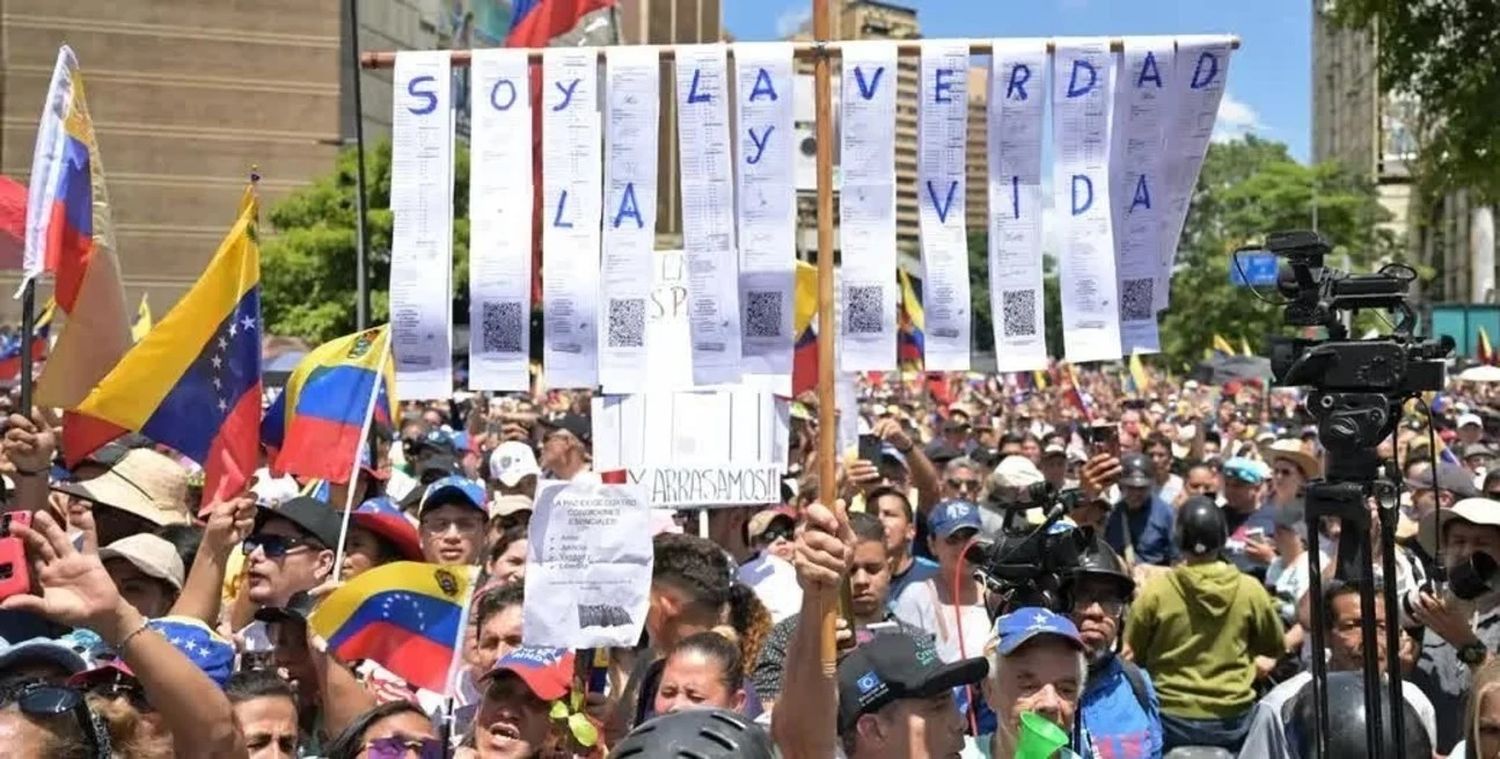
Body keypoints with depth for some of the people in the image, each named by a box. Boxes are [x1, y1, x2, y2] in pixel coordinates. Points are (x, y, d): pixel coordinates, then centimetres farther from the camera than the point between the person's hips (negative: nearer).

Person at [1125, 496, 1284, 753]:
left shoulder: (1155, 591, -12)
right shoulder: (1250, 590, -9)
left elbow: (1132, 655, -2)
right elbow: (1274, 647, 6)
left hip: (1172, 719, -1)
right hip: (1232, 721, 1)